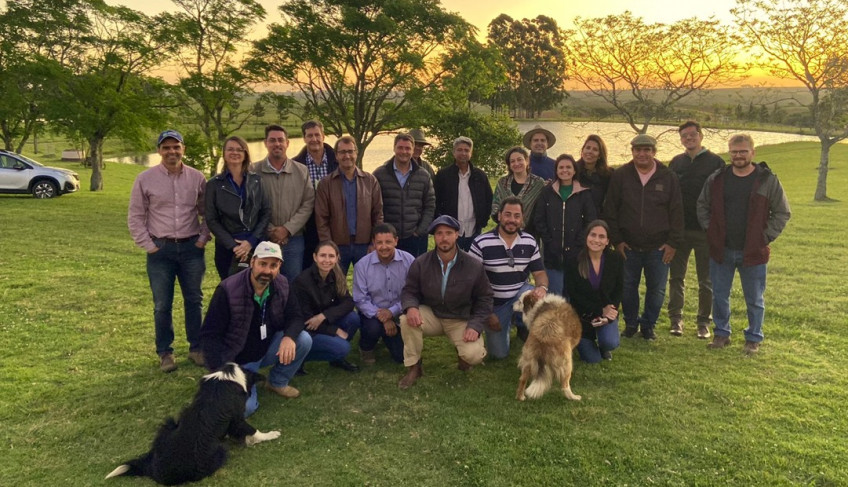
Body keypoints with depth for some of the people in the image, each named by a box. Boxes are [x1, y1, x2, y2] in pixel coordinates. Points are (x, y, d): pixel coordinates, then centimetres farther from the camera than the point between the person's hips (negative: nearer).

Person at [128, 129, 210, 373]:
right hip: (160, 250, -1)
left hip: (191, 248, 1)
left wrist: (203, 238, 1)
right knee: (162, 305, 4)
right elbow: (135, 217, 2)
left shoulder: (197, 178, 3)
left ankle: (196, 348, 23)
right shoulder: (145, 179, -2)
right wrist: (149, 246, -4)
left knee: (194, 301, 10)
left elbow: (207, 212, 11)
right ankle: (165, 352, 18)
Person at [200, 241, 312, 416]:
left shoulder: (281, 285, -9)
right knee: (244, 407, -24)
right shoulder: (228, 290, -24)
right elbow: (209, 335, -20)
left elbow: (295, 317, -4)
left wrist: (289, 337, -29)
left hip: (268, 348, 5)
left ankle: (277, 382, 6)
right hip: (237, 359, -5)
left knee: (304, 339, -20)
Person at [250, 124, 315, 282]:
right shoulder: (254, 171, 0)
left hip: (294, 239, 2)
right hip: (263, 240, -1)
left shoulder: (301, 171, 6)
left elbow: (308, 204, 1)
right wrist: (270, 230, -10)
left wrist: (287, 229, -9)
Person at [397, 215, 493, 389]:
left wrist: (475, 326, -15)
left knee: (474, 355, -26)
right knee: (407, 320, -30)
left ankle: (462, 353, 16)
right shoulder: (421, 263, -10)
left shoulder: (474, 266, -12)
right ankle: (413, 368, -8)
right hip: (430, 315, 1)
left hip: (461, 320, -1)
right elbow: (409, 291, -2)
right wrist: (411, 307, -27)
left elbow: (484, 298, -2)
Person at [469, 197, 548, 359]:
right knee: (499, 353, 0)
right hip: (494, 302, -1)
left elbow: (539, 273, 0)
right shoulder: (481, 243, -18)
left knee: (541, 301, -34)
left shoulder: (530, 242, -7)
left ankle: (523, 327, 0)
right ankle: (507, 322, 32)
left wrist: (542, 287, -26)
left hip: (520, 293, 2)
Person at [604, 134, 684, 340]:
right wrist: (616, 240, -3)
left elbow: (676, 213, 2)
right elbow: (610, 210, 1)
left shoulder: (668, 178, 0)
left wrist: (673, 242, -4)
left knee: (656, 289, 7)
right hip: (628, 246, 0)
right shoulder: (620, 176, -1)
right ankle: (630, 323, 29)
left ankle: (649, 325, 27)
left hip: (658, 247, 0)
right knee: (628, 287, 10)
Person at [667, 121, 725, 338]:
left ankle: (704, 322, 18)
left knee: (706, 280, 6)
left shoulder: (715, 162, -1)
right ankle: (676, 319, 18)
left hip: (705, 230, -3)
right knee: (676, 277, 7)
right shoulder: (676, 162, 9)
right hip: (678, 229, 3)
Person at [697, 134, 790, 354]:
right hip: (721, 251, 2)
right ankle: (721, 333, 26)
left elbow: (782, 212, 1)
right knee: (719, 296, 11)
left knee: (754, 300, 9)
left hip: (753, 252, -2)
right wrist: (710, 231, 3)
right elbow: (702, 206, 12)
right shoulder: (716, 179, 2)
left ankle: (754, 338, 24)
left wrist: (766, 237, -7)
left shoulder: (768, 180, -4)